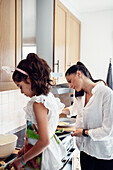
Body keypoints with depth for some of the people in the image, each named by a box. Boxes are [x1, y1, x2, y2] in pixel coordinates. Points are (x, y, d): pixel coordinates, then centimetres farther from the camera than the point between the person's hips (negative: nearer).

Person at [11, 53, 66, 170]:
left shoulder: (38, 103, -24)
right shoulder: (48, 96, 2)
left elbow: (44, 141, -26)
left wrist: (22, 160, -15)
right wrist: (26, 149, 15)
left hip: (41, 160, -8)